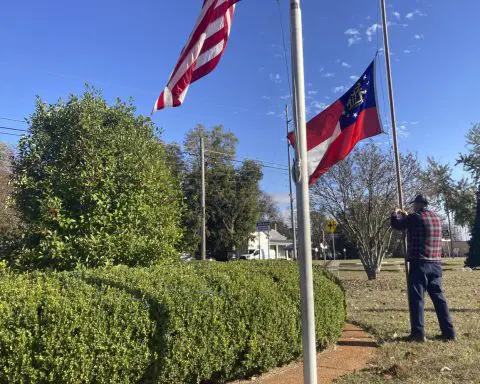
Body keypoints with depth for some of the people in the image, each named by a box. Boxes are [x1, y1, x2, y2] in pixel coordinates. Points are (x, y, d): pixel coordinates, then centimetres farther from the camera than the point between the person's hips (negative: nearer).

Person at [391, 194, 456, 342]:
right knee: (438, 297, 12)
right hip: (435, 264, 7)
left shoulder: (415, 217, -9)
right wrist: (406, 216, 37)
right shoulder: (436, 218, 13)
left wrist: (395, 214, 22)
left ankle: (418, 333, -2)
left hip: (419, 263, -7)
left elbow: (396, 224, 3)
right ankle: (448, 332, 13)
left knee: (416, 298, -2)